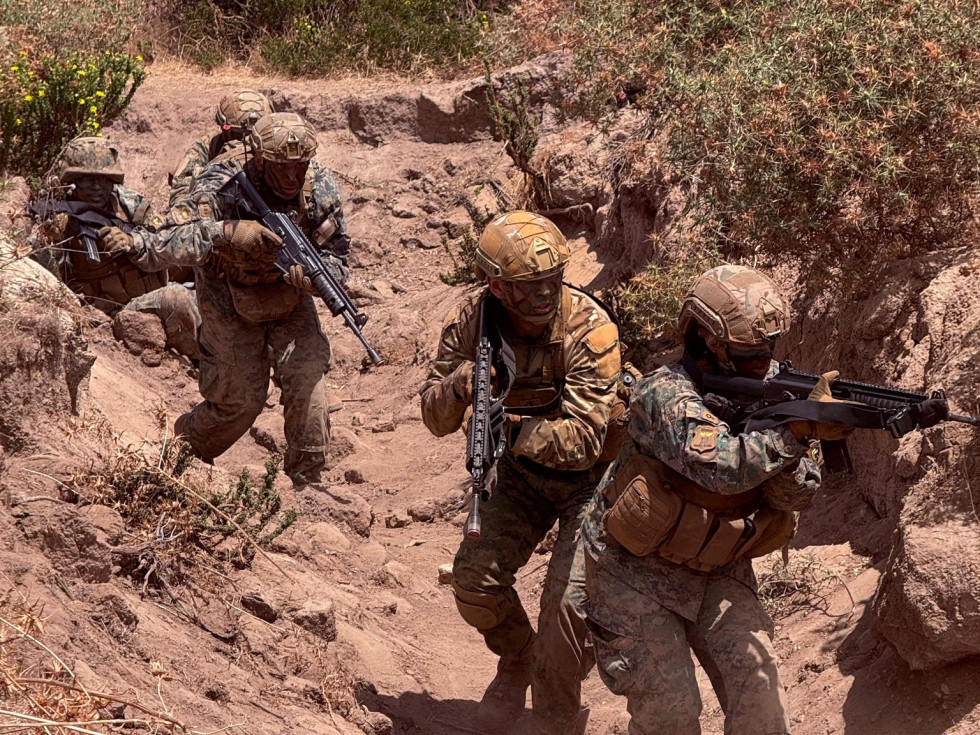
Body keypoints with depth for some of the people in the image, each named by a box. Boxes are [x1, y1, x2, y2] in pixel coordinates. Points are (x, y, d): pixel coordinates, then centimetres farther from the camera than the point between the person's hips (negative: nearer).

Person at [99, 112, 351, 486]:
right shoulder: (222, 188, -31)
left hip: (290, 301, 3)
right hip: (231, 302, -3)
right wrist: (227, 232, -60)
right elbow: (174, 240, -42)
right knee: (240, 400, -1)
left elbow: (337, 253, -12)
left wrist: (313, 273, -35)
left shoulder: (321, 188, -21)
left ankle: (305, 483, 4)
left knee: (308, 382, -13)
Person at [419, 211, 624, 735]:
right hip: (523, 472, 4)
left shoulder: (590, 329, -30)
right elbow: (436, 420, -13)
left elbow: (582, 442, -34)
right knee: (476, 577, -7)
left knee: (569, 602, -14)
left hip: (591, 477, -4)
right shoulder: (471, 320, -16)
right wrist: (459, 383, -34)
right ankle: (516, 662, 26)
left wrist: (507, 428, -40)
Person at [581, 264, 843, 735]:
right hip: (636, 572, -5)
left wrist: (789, 454, -34)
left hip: (719, 571, 5)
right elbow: (723, 467, -41)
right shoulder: (666, 395, -25)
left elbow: (796, 495, -12)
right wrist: (798, 428, -50)